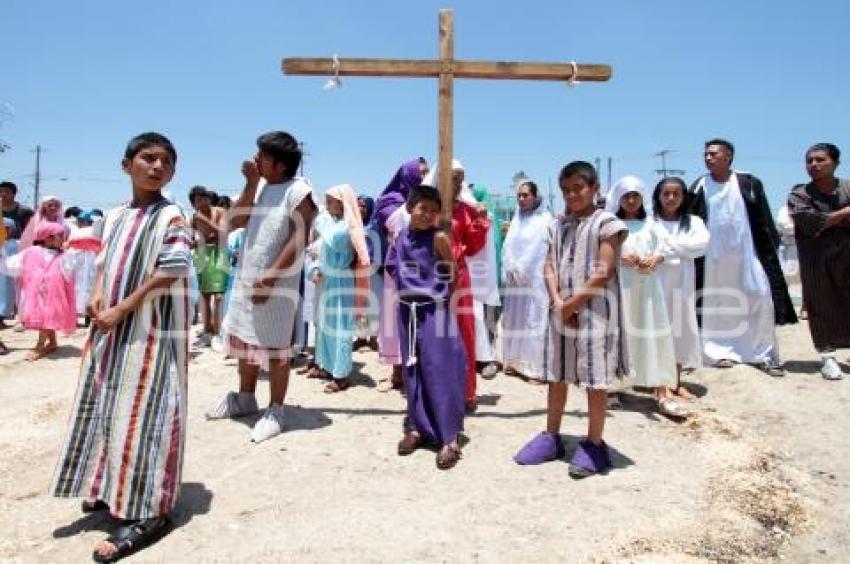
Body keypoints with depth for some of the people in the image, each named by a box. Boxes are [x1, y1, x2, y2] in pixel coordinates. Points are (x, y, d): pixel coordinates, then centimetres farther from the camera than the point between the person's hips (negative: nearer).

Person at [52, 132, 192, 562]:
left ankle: (148, 512, 2)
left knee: (143, 415, -7)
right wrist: (97, 296, -1)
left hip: (152, 332, -7)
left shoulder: (171, 217, -8)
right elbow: (106, 263, 19)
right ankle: (112, 487, 34)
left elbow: (170, 272, -17)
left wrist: (121, 310, -16)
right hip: (112, 328, 8)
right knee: (107, 408, 15)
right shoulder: (115, 217, 13)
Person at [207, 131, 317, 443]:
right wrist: (250, 184, -1)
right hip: (246, 277, 8)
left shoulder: (298, 189, -11)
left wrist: (270, 278, -21)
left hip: (276, 282, -8)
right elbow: (236, 220, 7)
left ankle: (275, 411, 13)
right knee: (243, 339, 16)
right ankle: (245, 398, 33)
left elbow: (299, 239, -17)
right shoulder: (261, 187, 12)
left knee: (275, 348, 0)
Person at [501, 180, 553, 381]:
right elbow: (508, 246, 10)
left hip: (535, 279, -6)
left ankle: (536, 367, -4)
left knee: (533, 320, -7)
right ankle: (515, 362, 14)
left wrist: (520, 270, -10)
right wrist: (510, 269, -4)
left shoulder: (545, 219, -1)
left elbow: (537, 249, -9)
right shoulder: (516, 219, 18)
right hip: (514, 279, 6)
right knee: (514, 320, 6)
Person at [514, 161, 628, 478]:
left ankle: (594, 445, 14)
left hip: (594, 312, -6)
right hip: (561, 313, 6)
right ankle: (551, 437, 25)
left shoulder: (607, 223, -6)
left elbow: (603, 272, -13)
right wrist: (558, 303, -9)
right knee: (556, 376, 13)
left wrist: (573, 303, -11)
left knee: (595, 380, 1)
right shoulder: (557, 226, 13)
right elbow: (549, 267, 6)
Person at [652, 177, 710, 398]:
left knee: (680, 326, 4)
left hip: (682, 282, 2)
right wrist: (682, 249, -21)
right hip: (657, 280, -2)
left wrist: (666, 247, -11)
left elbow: (702, 245, -7)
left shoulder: (693, 222, 10)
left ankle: (677, 381, 12)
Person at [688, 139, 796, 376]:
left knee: (760, 299, -2)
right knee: (717, 304, 5)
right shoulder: (699, 188, 2)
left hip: (746, 254, 0)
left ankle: (764, 354, 8)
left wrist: (771, 247, 1)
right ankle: (721, 351, 15)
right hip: (713, 256, 0)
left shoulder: (749, 184, 1)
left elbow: (764, 221, 4)